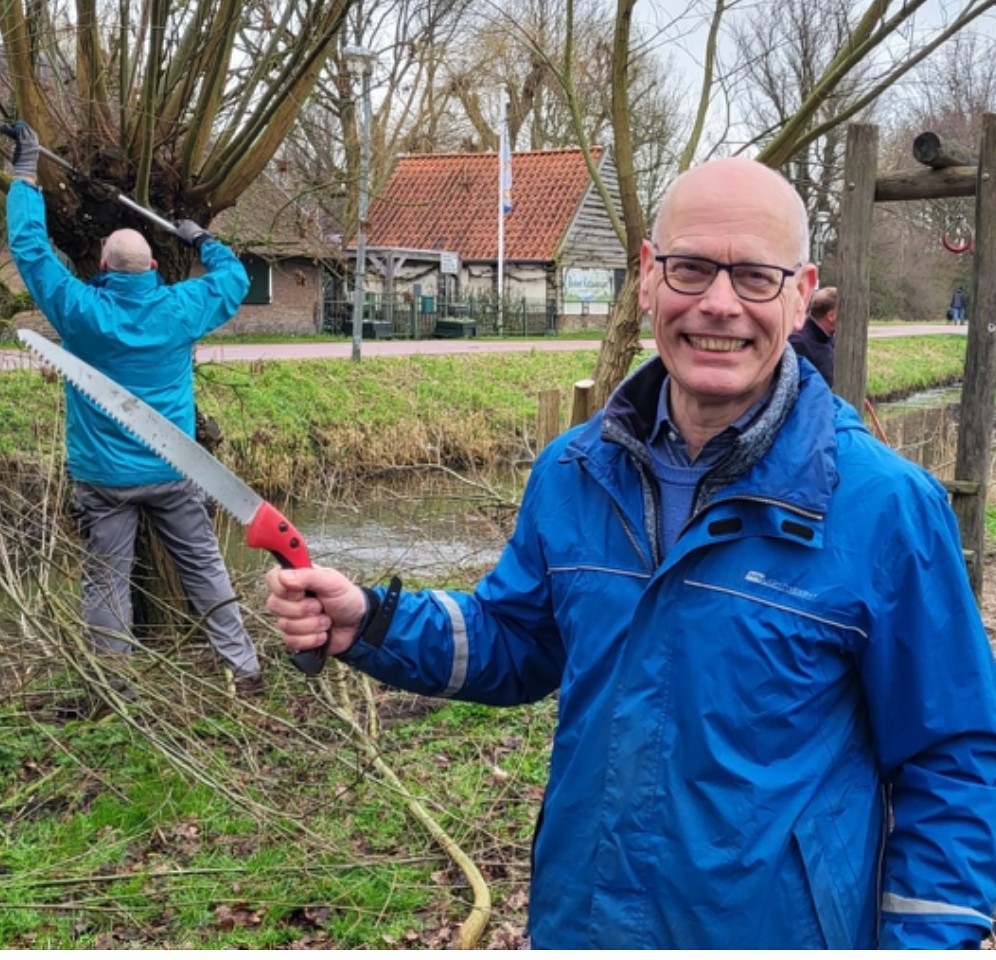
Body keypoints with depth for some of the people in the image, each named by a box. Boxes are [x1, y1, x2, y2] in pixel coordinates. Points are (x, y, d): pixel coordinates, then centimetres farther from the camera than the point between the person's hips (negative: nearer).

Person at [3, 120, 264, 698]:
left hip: (103, 477, -2)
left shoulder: (79, 312, -10)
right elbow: (235, 278, 12)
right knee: (205, 567, 10)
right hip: (172, 472, 2)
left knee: (107, 582, 8)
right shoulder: (180, 309, -5)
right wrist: (203, 241, 28)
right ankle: (246, 669, 12)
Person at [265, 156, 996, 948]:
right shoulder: (573, 473, -3)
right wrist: (371, 623, -5)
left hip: (780, 928, -4)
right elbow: (521, 641, 9)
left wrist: (927, 937, -11)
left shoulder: (886, 507, -16)